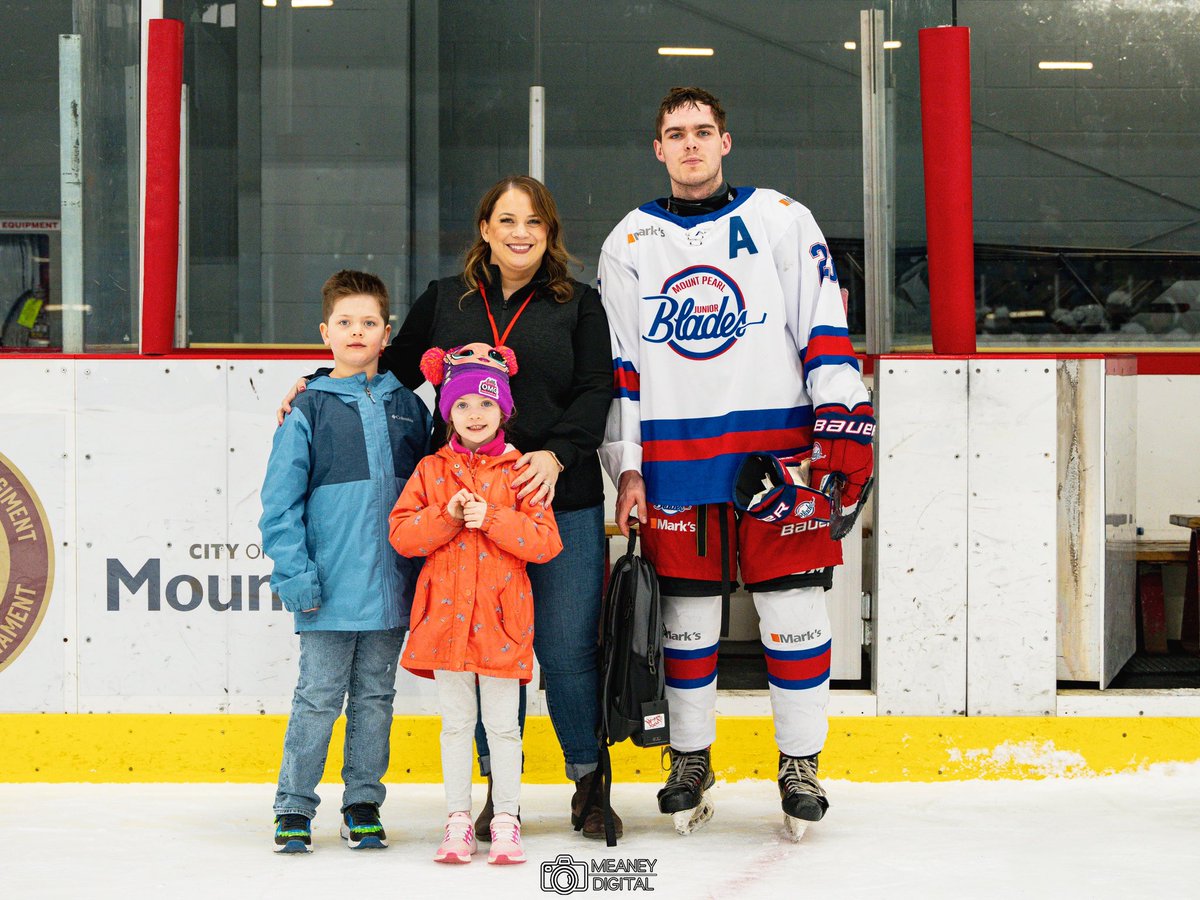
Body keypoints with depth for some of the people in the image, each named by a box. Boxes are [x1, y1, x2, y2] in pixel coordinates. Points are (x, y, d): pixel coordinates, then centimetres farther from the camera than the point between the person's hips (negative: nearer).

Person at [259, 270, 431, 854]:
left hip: (392, 586, 3)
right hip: (331, 589, -3)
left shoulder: (407, 407, 9)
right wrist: (295, 573, -11)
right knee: (318, 698, 0)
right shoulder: (310, 410, -2)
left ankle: (363, 805, 19)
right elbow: (280, 501, -3)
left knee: (375, 697, 11)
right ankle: (294, 808, 9)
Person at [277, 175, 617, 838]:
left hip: (561, 504, -2)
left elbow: (595, 392, -1)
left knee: (566, 647, -4)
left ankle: (589, 783, 13)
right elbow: (395, 370, 20)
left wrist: (556, 455, -16)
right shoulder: (444, 301, 13)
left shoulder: (579, 305, 8)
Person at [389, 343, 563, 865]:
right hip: (446, 615, 2)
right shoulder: (431, 471, 6)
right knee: (455, 722, 8)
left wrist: (491, 518, -17)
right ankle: (458, 821, 14)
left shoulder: (518, 473, 0)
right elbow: (402, 534, -1)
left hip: (500, 616, -2)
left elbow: (546, 543, -7)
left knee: (502, 725, 3)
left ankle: (505, 822, 11)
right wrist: (448, 516, -15)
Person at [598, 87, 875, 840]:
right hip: (674, 459, 1)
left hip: (778, 451, -1)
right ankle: (690, 762, 18)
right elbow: (619, 365, 10)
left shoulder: (781, 221, 6)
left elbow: (825, 327, 2)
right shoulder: (629, 242, 10)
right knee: (687, 613, 5)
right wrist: (626, 468, 4)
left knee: (794, 606, -2)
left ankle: (801, 765, 8)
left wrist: (844, 427, -7)